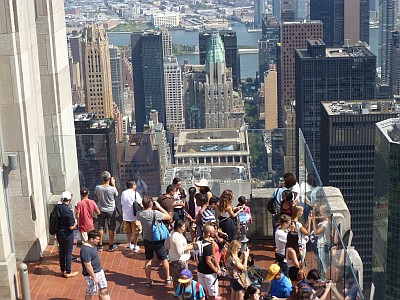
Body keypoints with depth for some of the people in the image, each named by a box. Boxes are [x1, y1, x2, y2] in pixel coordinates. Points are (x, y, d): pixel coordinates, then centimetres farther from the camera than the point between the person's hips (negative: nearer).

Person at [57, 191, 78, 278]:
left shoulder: (57, 208, -6)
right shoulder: (69, 211, -25)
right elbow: (71, 227, -20)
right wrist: (75, 223, -3)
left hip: (59, 234, 6)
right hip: (67, 235, -6)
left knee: (61, 252, 18)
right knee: (68, 253, 6)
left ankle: (63, 270, 30)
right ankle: (68, 272, 14)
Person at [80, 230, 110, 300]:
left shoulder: (92, 245, 1)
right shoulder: (86, 250, -29)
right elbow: (88, 266, -26)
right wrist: (94, 277, -21)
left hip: (99, 271, 9)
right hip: (91, 274, -9)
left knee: (103, 290, 15)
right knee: (90, 293, 8)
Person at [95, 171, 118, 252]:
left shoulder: (98, 188, -14)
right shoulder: (112, 188, -19)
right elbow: (116, 194, 3)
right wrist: (113, 184, 6)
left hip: (101, 211, 2)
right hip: (111, 211, -2)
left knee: (101, 228, 11)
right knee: (111, 228, 9)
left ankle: (100, 246, 16)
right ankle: (111, 246, 16)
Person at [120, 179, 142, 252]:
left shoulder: (123, 193, 3)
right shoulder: (135, 193, -15)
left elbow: (122, 204, 10)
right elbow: (141, 205, -15)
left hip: (125, 216, 5)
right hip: (134, 216, -5)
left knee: (128, 232, 20)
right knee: (135, 232, 7)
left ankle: (128, 244, 30)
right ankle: (135, 247, 11)